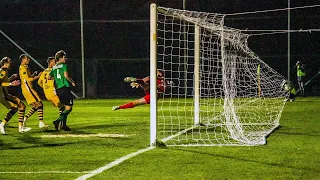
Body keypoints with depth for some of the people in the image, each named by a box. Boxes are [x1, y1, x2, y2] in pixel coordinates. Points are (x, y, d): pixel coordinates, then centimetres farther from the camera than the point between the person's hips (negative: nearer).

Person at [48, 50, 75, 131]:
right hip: (65, 87, -8)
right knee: (69, 108, -7)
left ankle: (63, 125, 12)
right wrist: (72, 81, -4)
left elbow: (49, 77, 16)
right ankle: (58, 121, -23)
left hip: (58, 89, 8)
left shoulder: (54, 67, 15)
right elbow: (66, 75, -19)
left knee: (65, 107, 16)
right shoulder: (64, 65, -5)